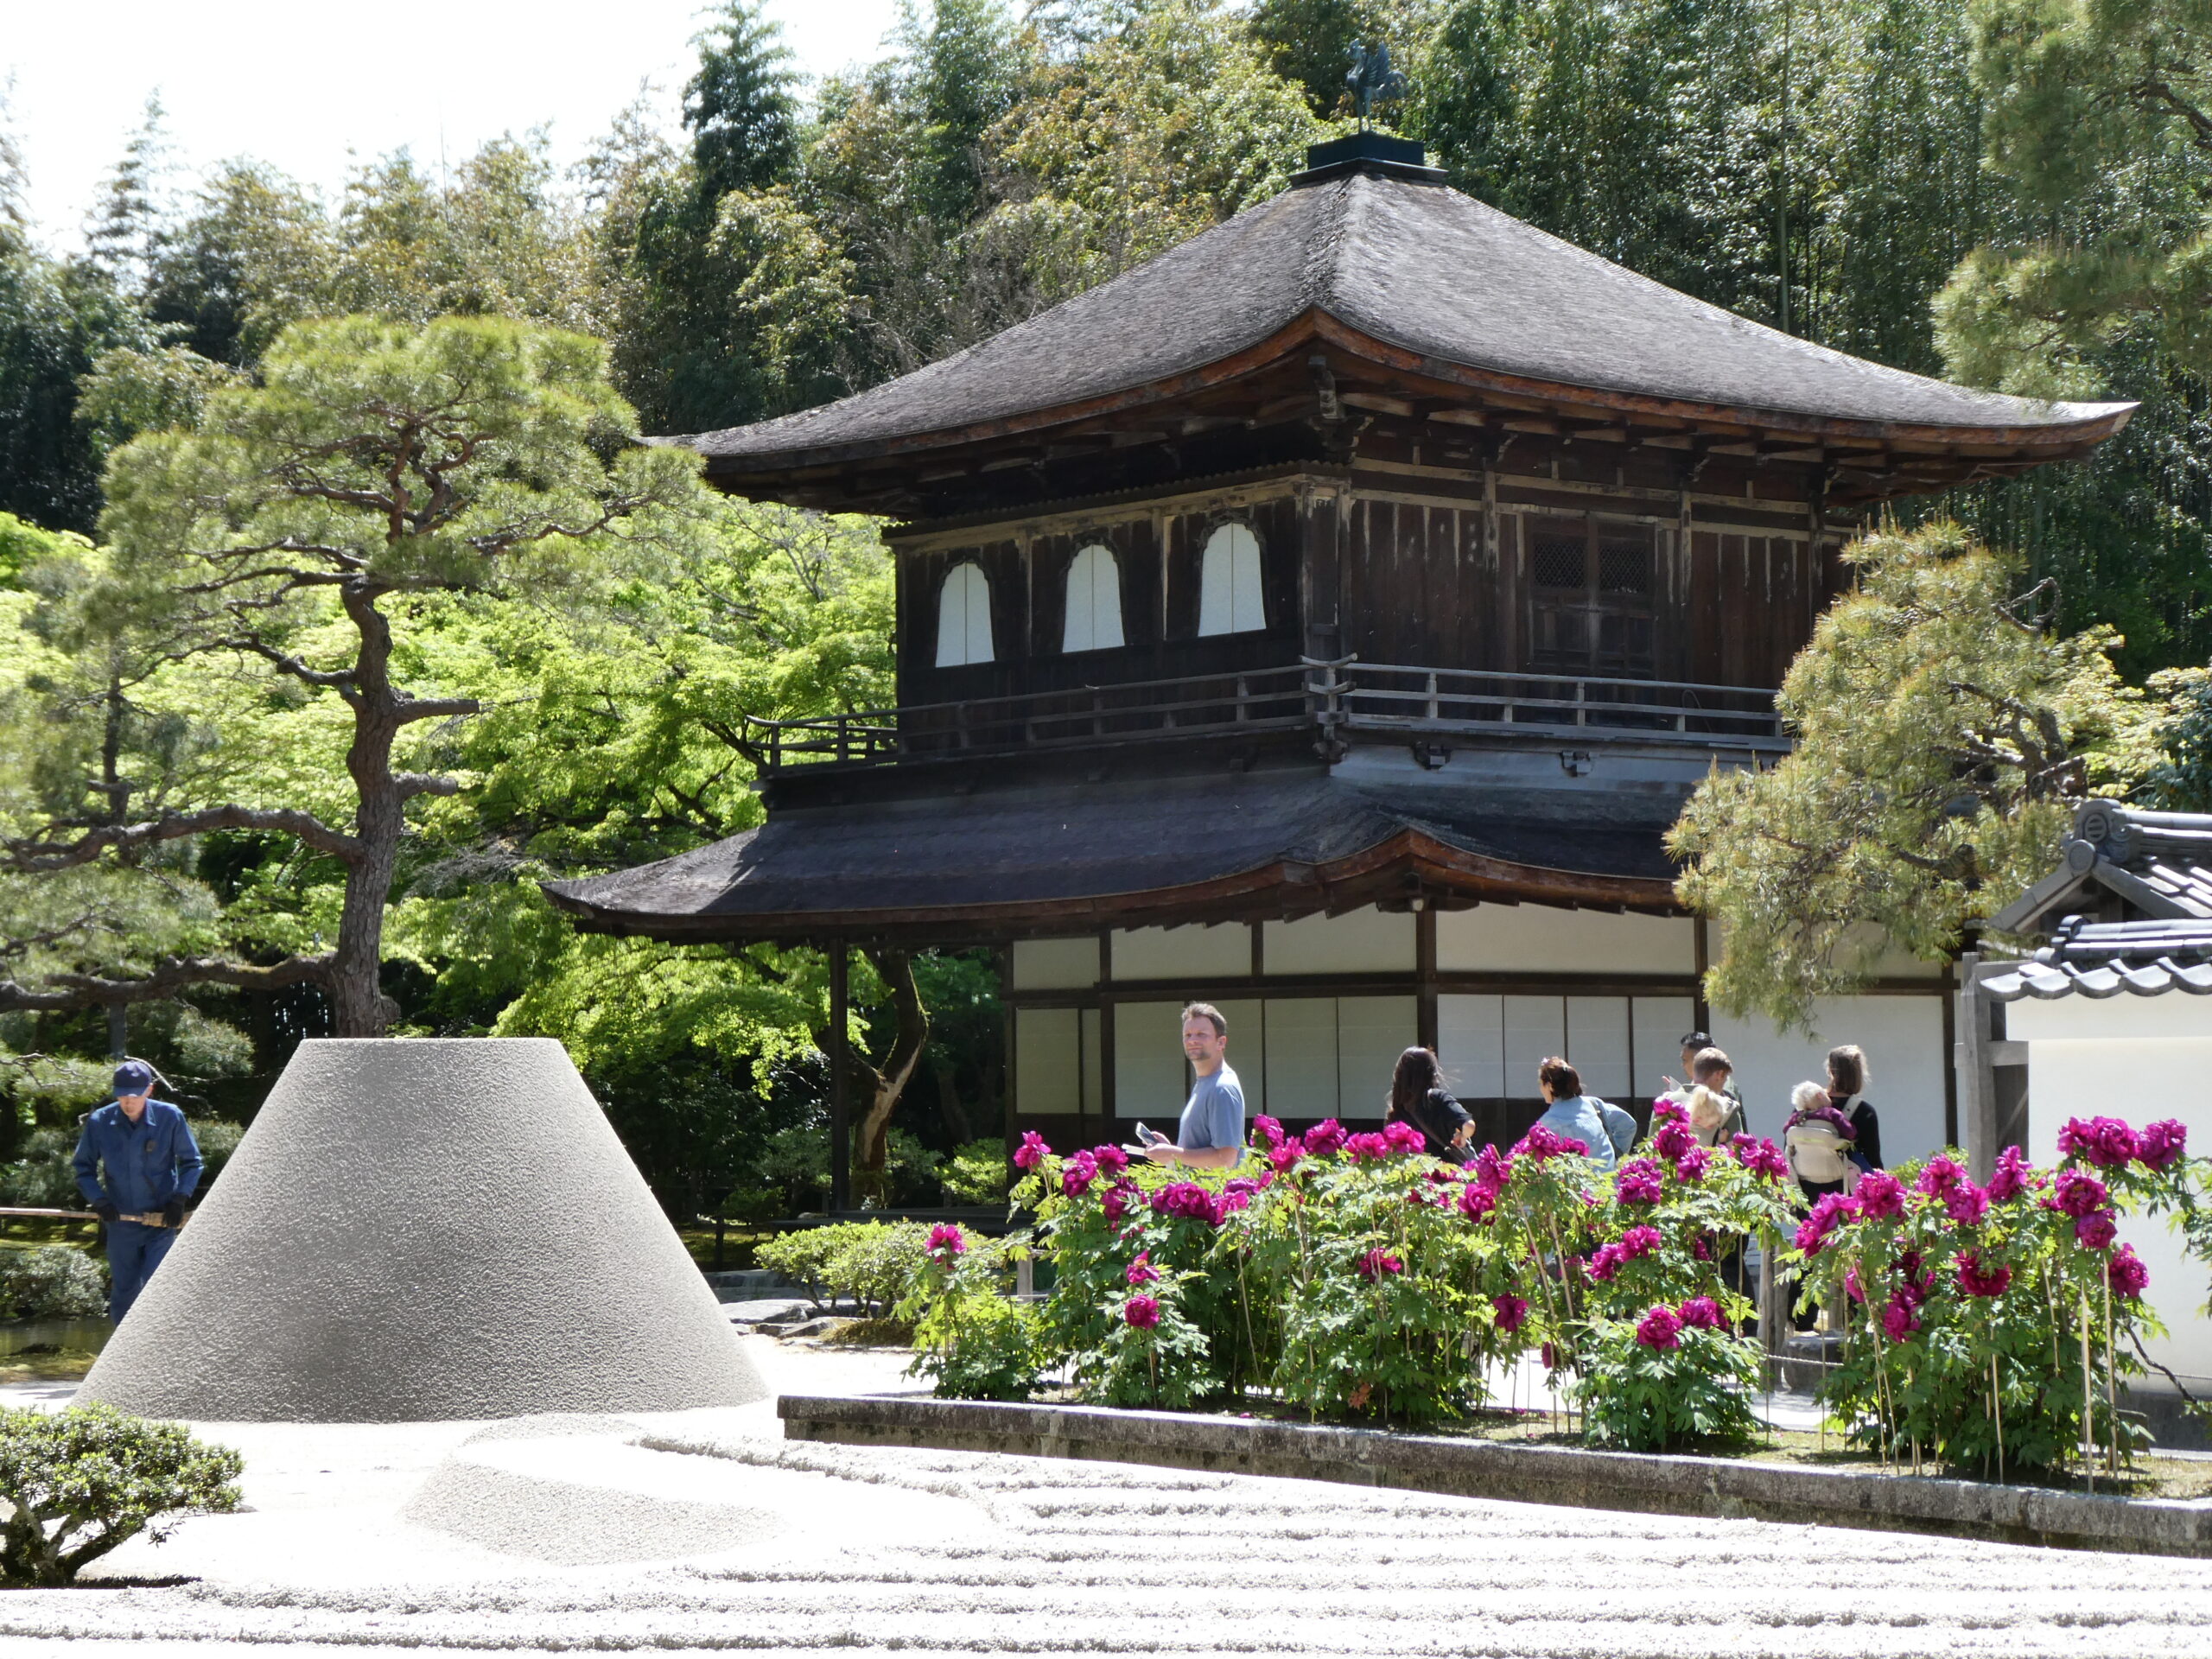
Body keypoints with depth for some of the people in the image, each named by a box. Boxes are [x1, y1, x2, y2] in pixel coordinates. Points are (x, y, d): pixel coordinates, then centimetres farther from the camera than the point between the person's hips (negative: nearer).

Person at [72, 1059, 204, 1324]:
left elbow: (191, 1162, 2)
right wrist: (98, 1200, -11)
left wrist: (179, 1199, -10)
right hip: (121, 1223, 2)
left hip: (161, 1223, -2)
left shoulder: (170, 1118, -10)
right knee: (123, 1295, 10)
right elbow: (83, 1167, 5)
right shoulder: (99, 1122, -7)